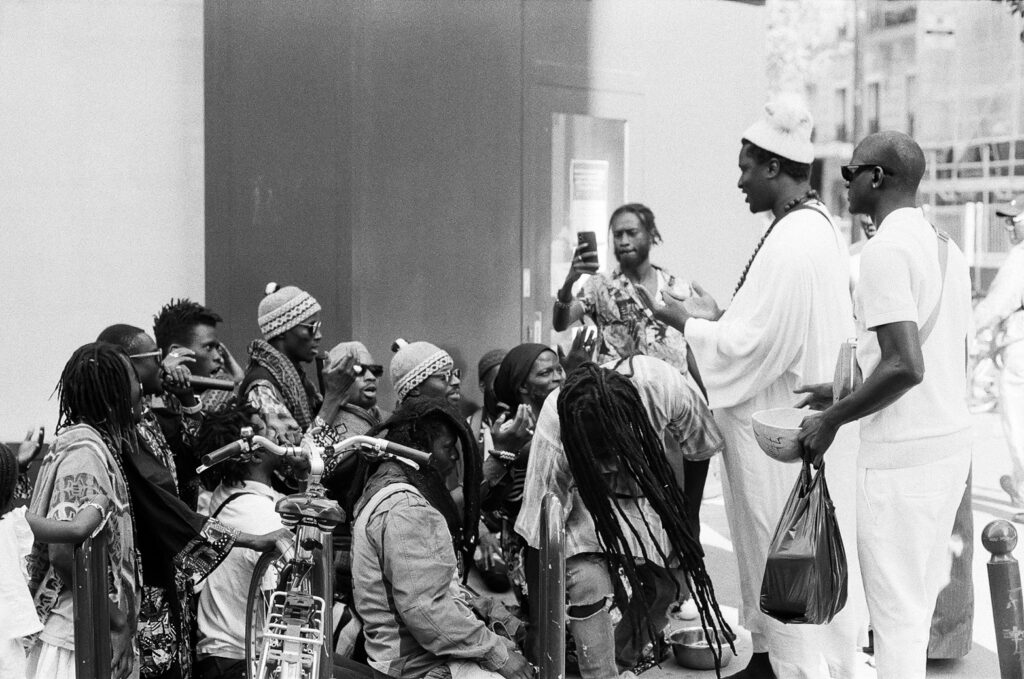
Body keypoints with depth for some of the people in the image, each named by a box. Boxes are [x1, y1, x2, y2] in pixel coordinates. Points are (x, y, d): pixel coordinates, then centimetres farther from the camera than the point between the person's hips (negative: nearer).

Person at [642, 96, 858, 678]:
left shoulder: (790, 243, -23)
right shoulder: (820, 224, 7)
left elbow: (749, 346, -23)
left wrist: (685, 322, -9)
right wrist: (718, 315, 10)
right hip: (805, 410, 10)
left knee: (783, 557, 4)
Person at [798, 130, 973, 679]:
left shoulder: (886, 249, -15)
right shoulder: (945, 247, 13)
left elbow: (906, 366, -23)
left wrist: (831, 419, -12)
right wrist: (847, 394, 22)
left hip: (903, 453, -9)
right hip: (954, 436, 9)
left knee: (897, 609, -2)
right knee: (920, 601, 18)